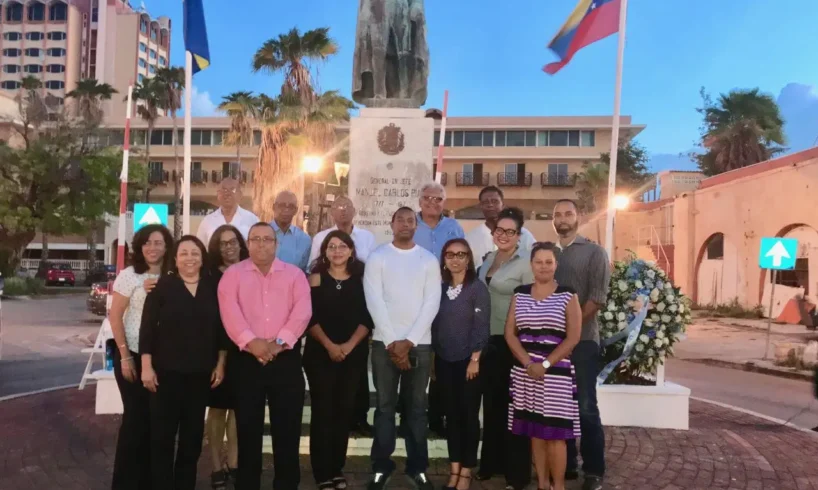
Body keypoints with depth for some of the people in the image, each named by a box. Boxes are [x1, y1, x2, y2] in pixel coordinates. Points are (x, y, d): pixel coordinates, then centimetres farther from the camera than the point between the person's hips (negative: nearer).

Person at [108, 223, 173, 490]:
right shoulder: (129, 275, -7)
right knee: (136, 416, 0)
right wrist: (125, 357, -10)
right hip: (133, 354, -3)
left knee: (154, 417, 8)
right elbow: (115, 317, -7)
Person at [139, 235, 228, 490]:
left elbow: (221, 327, 6)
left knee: (193, 433, 11)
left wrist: (220, 363, 3)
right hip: (167, 370, -3)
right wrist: (147, 366, -10)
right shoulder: (162, 286, -4)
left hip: (201, 372, 3)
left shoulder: (213, 288, 4)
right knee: (162, 432, 2)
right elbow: (147, 327, -5)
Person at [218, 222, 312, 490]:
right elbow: (230, 311, -8)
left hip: (286, 358, 1)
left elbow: (302, 310, -4)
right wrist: (250, 341, -21)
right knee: (248, 427, 7)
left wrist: (280, 341, -16)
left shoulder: (295, 274, 8)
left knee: (287, 427, 5)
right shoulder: (233, 274, 7)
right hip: (247, 359, 0)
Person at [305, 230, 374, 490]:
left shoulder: (361, 279, 4)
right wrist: (329, 345, -14)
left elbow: (367, 317, 1)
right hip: (320, 353, -2)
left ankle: (337, 469, 20)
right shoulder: (316, 278, 1)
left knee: (344, 410, 8)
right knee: (322, 411, -1)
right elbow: (309, 318, -5)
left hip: (354, 354, 2)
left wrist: (349, 345, -11)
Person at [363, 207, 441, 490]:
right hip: (384, 342, -1)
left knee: (417, 406, 8)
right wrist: (392, 341, -12)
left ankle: (417, 466, 19)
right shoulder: (377, 257, 2)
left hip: (420, 343, 1)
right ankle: (381, 466, 16)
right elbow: (374, 302, -5)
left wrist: (409, 341, -11)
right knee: (385, 405, 5)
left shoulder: (429, 260, 6)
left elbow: (432, 303, -2)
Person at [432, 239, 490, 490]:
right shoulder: (440, 288, 7)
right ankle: (454, 469, 19)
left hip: (468, 361, -4)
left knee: (469, 415, 3)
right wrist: (432, 356, 5)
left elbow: (481, 326, -11)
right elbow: (434, 323, 9)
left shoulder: (478, 288, -7)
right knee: (451, 414, 10)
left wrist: (475, 359, -15)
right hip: (444, 361, 5)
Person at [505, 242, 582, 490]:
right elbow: (510, 334, 4)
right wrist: (528, 363, -9)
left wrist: (546, 364, -14)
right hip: (525, 372, 3)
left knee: (555, 432, -2)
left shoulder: (568, 295, -1)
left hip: (556, 372, -3)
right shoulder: (520, 294, 8)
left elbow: (573, 338, -7)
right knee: (535, 431, 9)